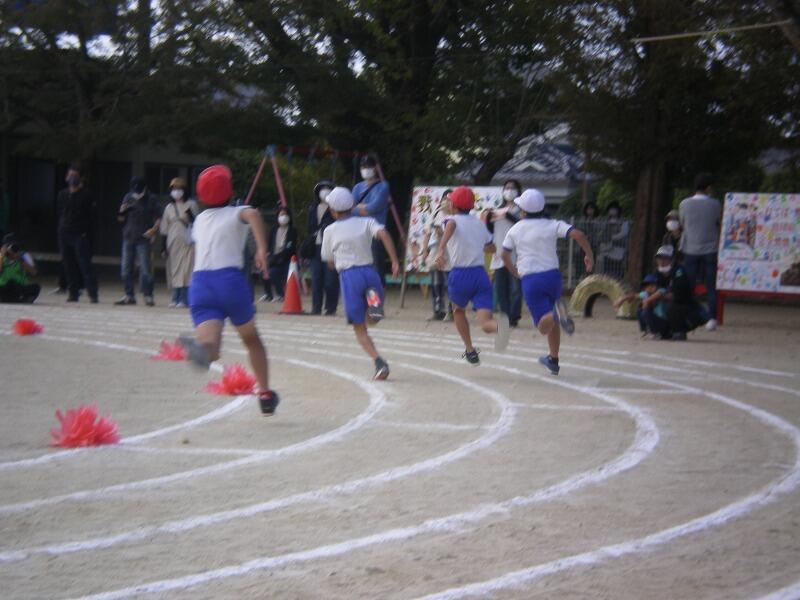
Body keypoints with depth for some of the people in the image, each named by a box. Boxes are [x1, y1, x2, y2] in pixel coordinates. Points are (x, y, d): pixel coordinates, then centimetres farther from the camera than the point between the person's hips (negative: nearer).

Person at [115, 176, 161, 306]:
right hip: (128, 238, 4)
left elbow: (158, 218, 0)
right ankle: (129, 295, 14)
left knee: (145, 268, -9)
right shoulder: (128, 198, 10)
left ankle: (148, 295, -4)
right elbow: (121, 219, 13)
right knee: (126, 269, 6)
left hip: (143, 238, -4)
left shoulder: (151, 200, -1)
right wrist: (122, 212, -9)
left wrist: (154, 229, -17)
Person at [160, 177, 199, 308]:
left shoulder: (191, 205, 3)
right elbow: (164, 228, 14)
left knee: (186, 270, -8)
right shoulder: (169, 207, 13)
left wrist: (191, 216, -17)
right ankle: (175, 298, 8)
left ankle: (184, 299, -6)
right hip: (173, 243, 4)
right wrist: (164, 245, 8)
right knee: (173, 270, 2)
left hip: (187, 243, -4)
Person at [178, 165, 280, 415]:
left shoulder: (199, 220, 26)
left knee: (210, 347, -19)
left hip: (199, 283, 2)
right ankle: (265, 393, 29)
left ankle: (199, 348, -55)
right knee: (251, 339, 22)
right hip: (230, 279, -2)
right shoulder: (236, 214, 12)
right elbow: (253, 214, -13)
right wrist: (262, 249, -20)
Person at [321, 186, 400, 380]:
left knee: (359, 328, 4)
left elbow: (330, 262, 17)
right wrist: (395, 262, -13)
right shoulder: (366, 222, 10)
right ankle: (374, 303, -16)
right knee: (372, 319, 20)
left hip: (349, 275, -2)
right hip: (370, 271, 2)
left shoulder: (330, 231, 9)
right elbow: (383, 234, -10)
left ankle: (379, 362, -17)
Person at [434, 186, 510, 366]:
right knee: (485, 322, -9)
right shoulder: (480, 224, 19)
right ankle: (499, 324, -45)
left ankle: (470, 350, 28)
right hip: (480, 275, 2)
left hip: (459, 275, -2)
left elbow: (451, 225, -24)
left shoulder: (454, 220, 3)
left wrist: (441, 249, -38)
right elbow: (491, 248, 34)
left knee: (458, 310, 29)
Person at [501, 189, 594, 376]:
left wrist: (514, 271, 34)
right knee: (552, 323, 21)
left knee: (543, 326, -7)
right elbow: (577, 234, -12)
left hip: (530, 280, -2)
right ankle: (553, 360, 26)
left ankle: (557, 314, -41)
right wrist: (589, 255, 0)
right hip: (552, 275, 2)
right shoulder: (552, 225, 2)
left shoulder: (515, 230, 6)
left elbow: (505, 255, 15)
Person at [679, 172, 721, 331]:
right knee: (711, 286, 4)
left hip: (690, 249, 1)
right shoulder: (715, 204, -7)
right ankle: (711, 319, -1)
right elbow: (720, 223, 4)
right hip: (710, 248, -1)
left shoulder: (685, 204, -3)